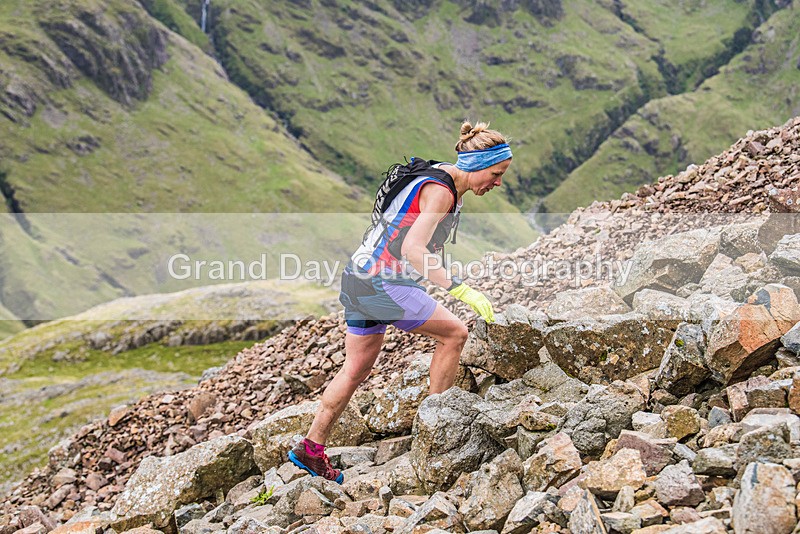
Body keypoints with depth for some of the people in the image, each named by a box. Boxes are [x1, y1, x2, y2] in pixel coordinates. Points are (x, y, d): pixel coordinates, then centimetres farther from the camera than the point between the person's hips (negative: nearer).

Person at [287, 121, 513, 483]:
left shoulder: (440, 180, 13)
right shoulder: (440, 192, -17)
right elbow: (413, 249, -28)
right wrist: (459, 288, -32)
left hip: (359, 278, 10)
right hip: (379, 284, -10)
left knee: (357, 369, 15)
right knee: (454, 332, -4)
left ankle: (310, 449, 21)